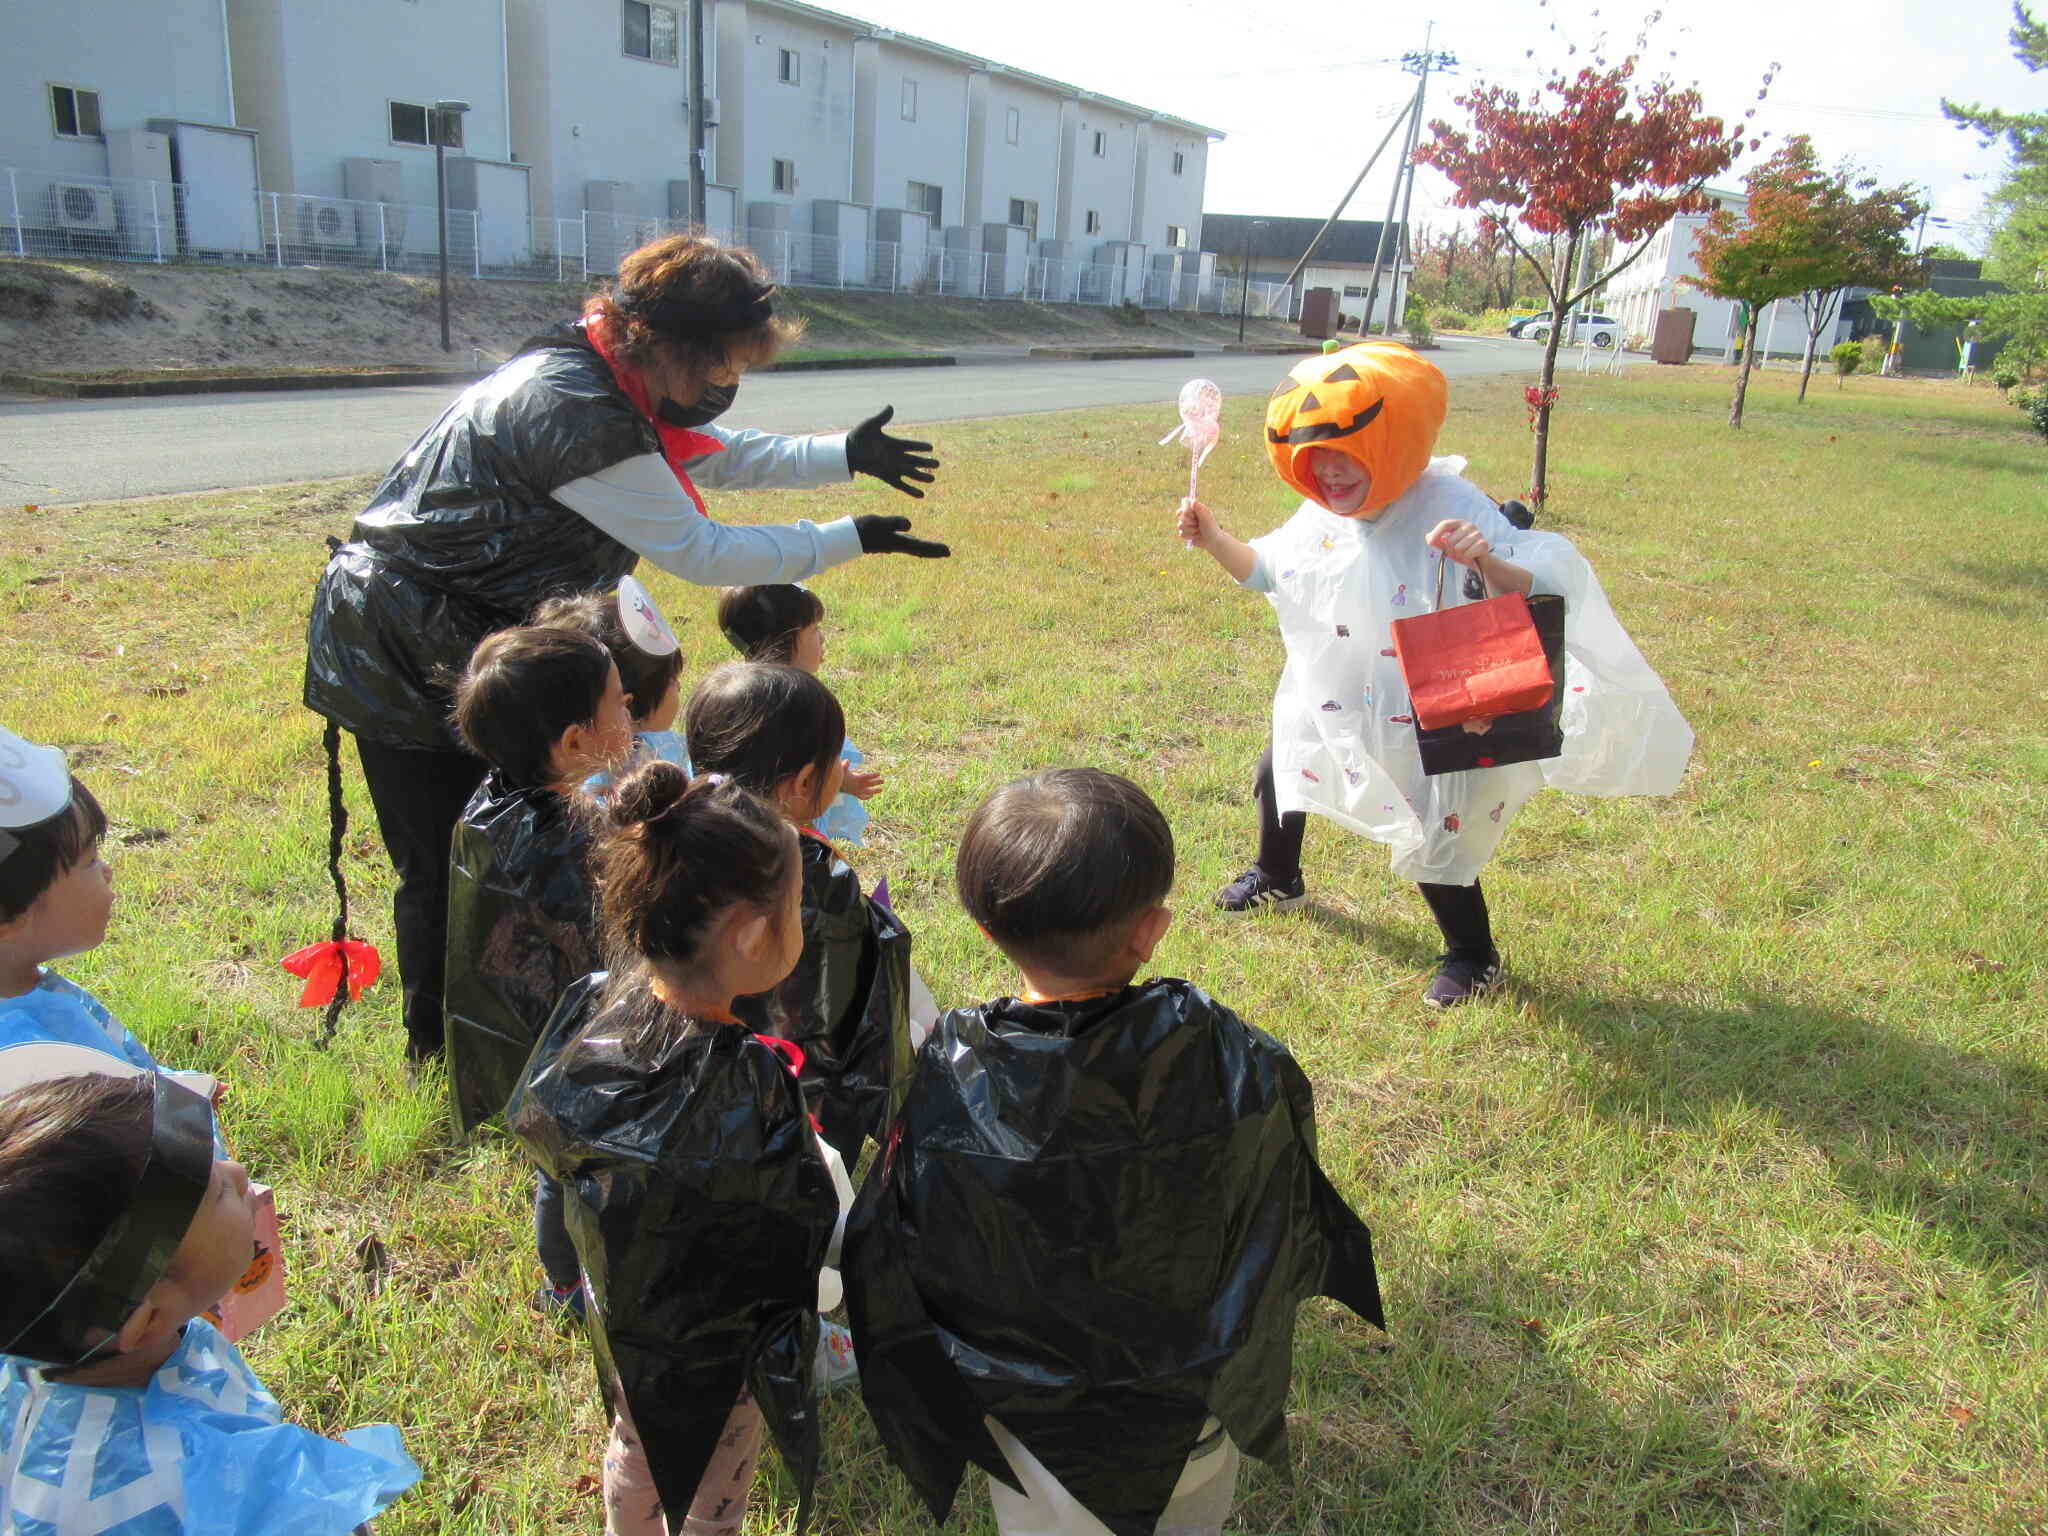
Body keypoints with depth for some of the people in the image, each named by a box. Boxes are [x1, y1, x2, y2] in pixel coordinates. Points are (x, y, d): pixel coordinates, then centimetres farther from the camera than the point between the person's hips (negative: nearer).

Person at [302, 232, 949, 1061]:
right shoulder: (575, 413, -29)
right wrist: (848, 539, -14)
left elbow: (716, 456, 19)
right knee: (446, 874, 2)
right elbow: (701, 553, -22)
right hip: (403, 658, -10)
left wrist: (843, 454, 13)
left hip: (455, 644, 10)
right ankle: (439, 1060, 22)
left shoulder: (598, 374, 3)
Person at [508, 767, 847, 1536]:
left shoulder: (592, 1006, -21)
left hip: (617, 1311, 6)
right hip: (717, 1350, -6)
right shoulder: (747, 1089, -40)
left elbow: (535, 1127, -4)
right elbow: (807, 1228, -28)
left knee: (634, 1447, 34)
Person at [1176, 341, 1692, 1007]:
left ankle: (1473, 956, 23)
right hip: (1332, 702, 7)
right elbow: (1265, 569, 13)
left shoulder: (1450, 509, -27)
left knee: (1434, 845, -6)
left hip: (1430, 721, -7)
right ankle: (1277, 878, 54)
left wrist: (1487, 562, -56)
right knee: (1277, 775, 22)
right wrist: (1214, 539, -4)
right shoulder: (1321, 516, -6)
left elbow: (1530, 597, -35)